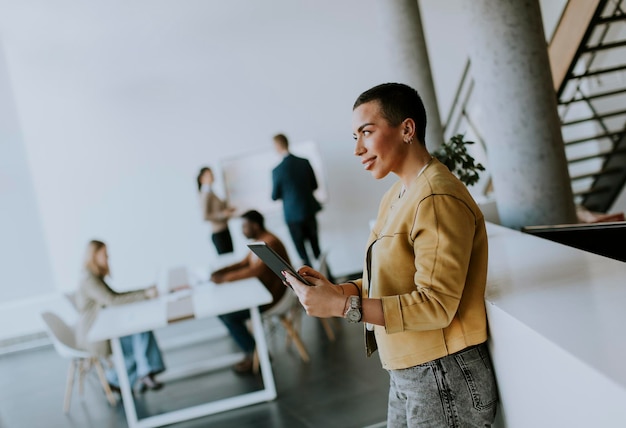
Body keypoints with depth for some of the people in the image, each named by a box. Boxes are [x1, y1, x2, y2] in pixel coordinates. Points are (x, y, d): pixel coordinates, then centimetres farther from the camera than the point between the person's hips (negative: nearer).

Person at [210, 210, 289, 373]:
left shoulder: (270, 243, -21)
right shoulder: (259, 241, 11)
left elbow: (257, 270, -33)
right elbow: (244, 263, 17)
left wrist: (226, 278, -29)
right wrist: (221, 271, 1)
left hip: (272, 296, -10)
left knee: (228, 315, -14)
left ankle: (254, 353, 1)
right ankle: (251, 349, 7)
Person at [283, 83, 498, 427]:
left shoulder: (437, 199, -20)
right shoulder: (396, 196, 11)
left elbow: (436, 305, -24)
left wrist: (343, 305, -27)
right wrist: (335, 289, -4)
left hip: (445, 379, -8)